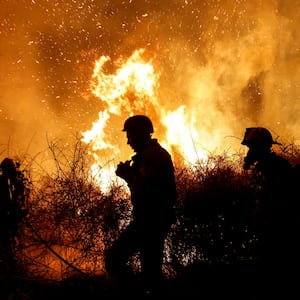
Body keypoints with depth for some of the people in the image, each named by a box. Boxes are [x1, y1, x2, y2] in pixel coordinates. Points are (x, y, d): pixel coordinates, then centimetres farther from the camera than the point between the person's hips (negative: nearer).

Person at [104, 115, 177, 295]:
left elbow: (143, 190, -24)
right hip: (160, 219, 11)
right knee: (152, 268, 15)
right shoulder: (160, 153, 20)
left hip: (149, 219, -11)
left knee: (114, 260, -12)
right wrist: (131, 174, 14)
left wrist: (127, 175, -9)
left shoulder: (149, 155, -13)